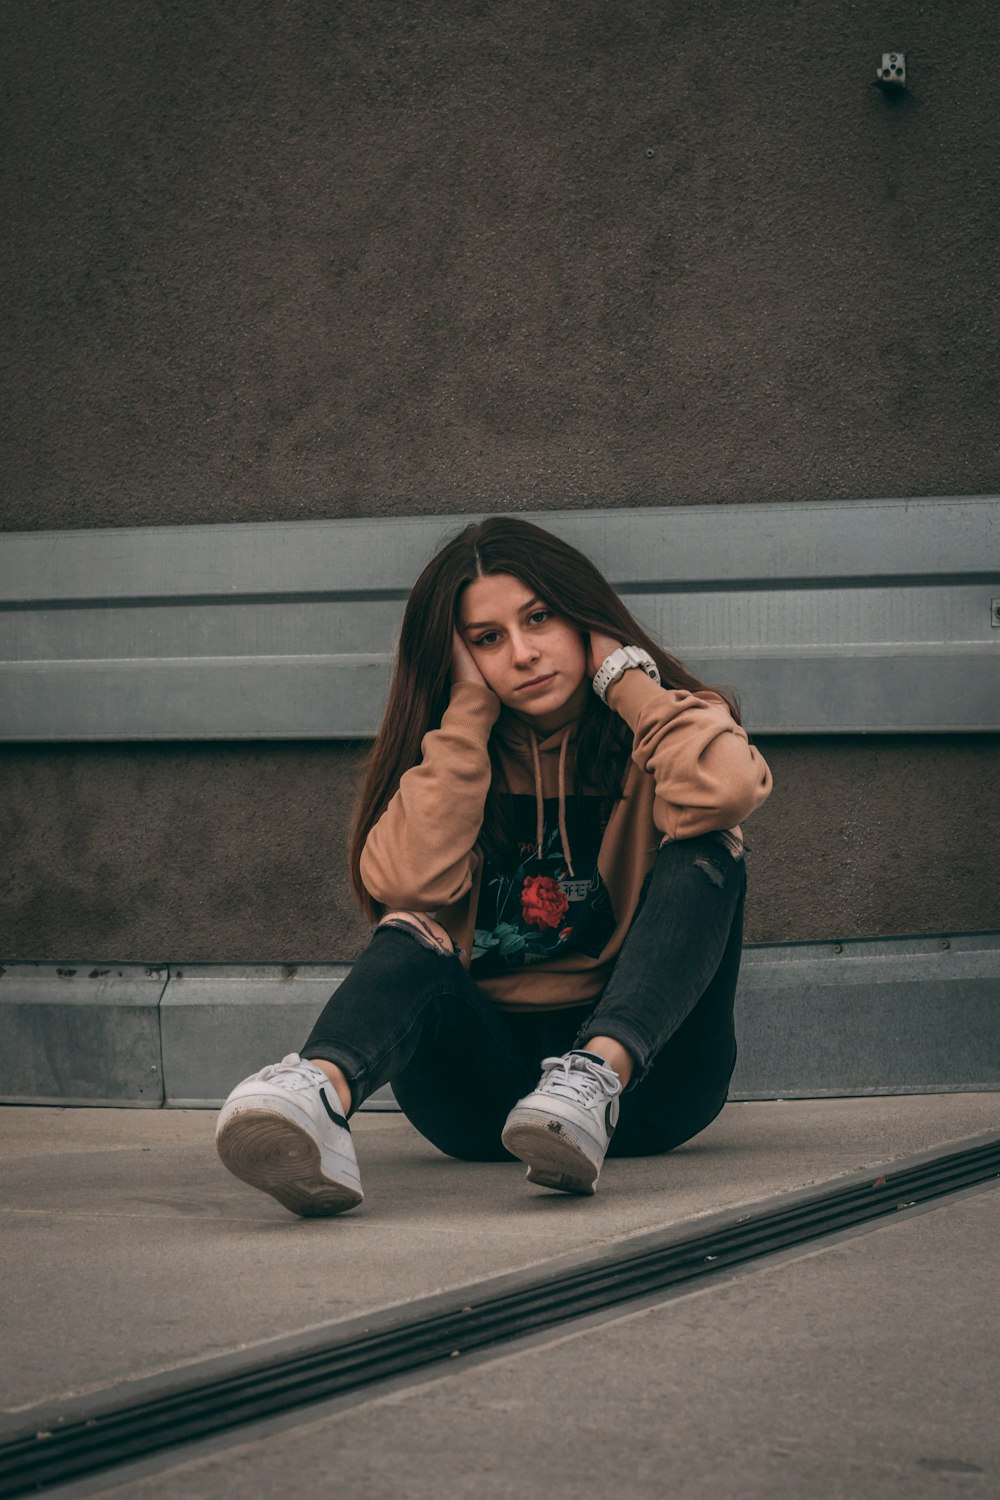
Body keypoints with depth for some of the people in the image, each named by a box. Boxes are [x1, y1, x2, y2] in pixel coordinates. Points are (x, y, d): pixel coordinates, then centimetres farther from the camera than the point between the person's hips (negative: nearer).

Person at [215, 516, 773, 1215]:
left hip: (643, 1072, -1)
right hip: (489, 1068, 1)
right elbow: (405, 883, -13)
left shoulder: (650, 730, 4)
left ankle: (594, 1082, -44)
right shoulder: (456, 747, 10)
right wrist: (469, 712, -7)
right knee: (414, 934, -25)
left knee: (704, 853, -21)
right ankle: (322, 1091, -58)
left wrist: (623, 676, -9)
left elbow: (725, 789, -24)